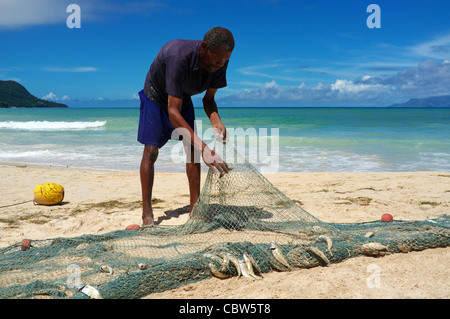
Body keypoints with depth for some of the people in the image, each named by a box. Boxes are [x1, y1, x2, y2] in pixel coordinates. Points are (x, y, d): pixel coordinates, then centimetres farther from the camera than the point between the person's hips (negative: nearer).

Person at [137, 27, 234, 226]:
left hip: (182, 98, 5)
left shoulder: (220, 62, -23)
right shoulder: (179, 56, -43)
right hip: (156, 96, -5)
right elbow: (173, 111, -45)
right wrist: (203, 148, -52)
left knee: (192, 149, -5)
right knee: (151, 151, -10)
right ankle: (146, 212, 0)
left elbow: (208, 99, -9)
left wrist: (216, 121, -33)